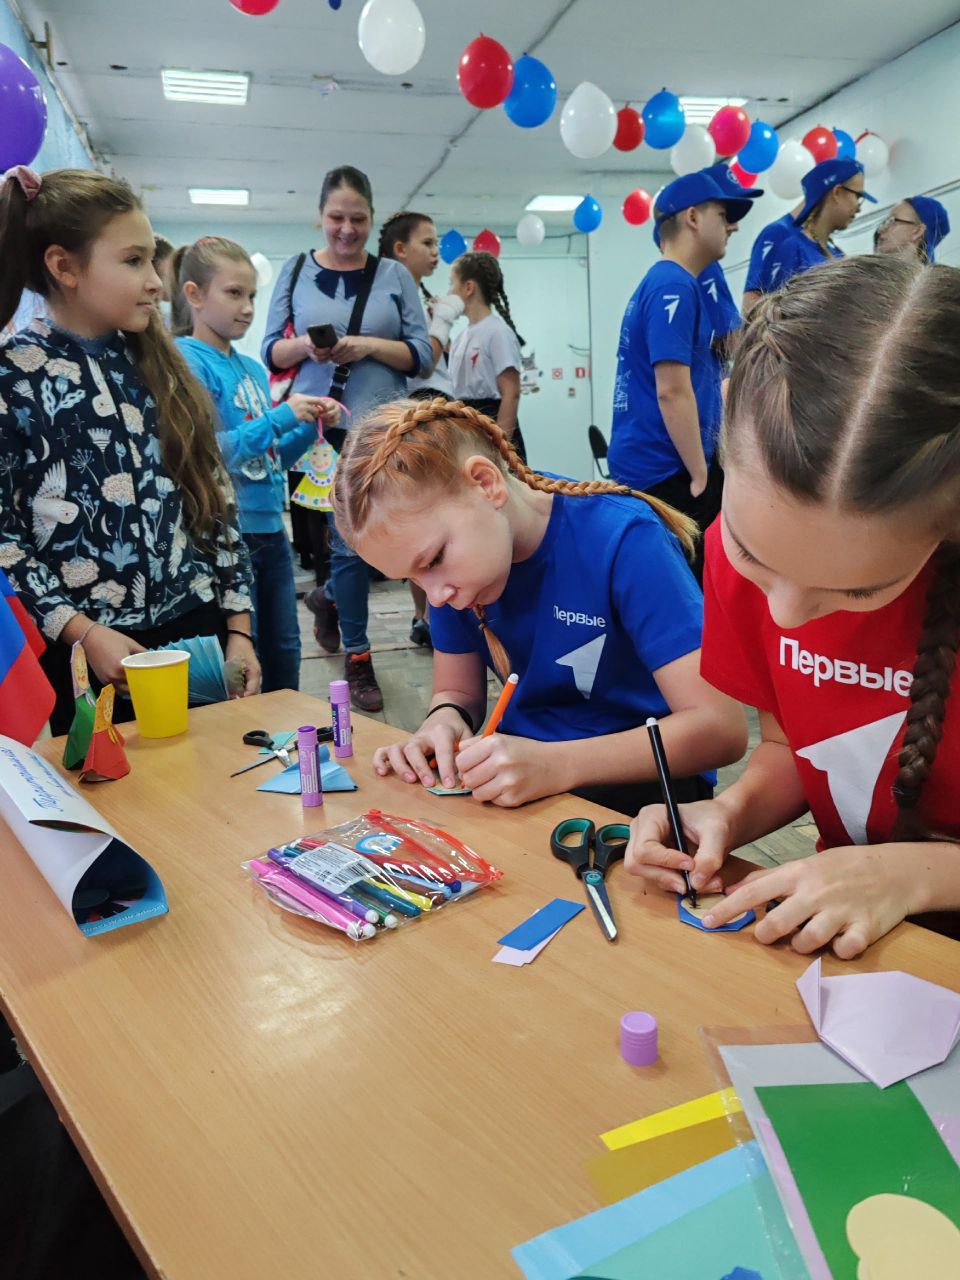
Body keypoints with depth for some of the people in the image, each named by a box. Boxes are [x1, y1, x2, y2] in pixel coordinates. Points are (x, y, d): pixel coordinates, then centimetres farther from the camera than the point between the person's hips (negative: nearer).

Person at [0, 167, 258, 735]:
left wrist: (239, 628, 4)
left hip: (199, 632, 5)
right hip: (86, 654, -4)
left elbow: (215, 500, 8)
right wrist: (83, 630, -16)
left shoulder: (160, 364, 9)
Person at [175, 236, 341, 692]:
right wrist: (279, 417, -19)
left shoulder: (254, 370, 13)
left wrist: (310, 427, 0)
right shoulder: (188, 360, -8)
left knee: (284, 653, 15)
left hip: (270, 527, 7)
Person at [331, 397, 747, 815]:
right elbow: (458, 690, 7)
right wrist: (444, 721, -17)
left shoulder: (623, 540, -22)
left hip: (640, 781, -3)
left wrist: (554, 765, -37)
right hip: (519, 776, 4)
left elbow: (721, 727, -25)